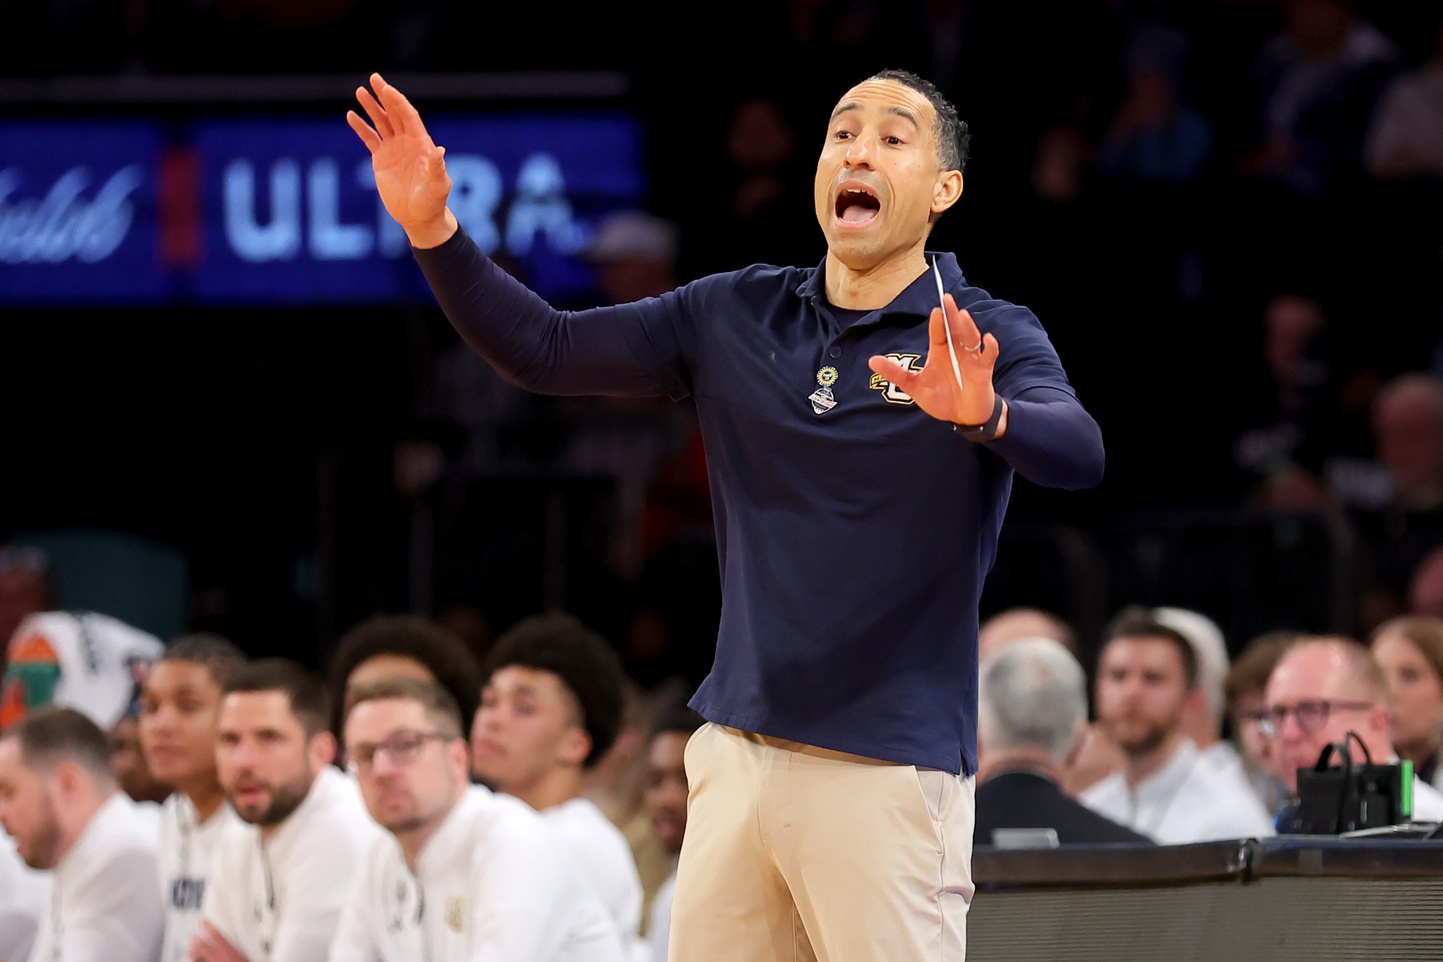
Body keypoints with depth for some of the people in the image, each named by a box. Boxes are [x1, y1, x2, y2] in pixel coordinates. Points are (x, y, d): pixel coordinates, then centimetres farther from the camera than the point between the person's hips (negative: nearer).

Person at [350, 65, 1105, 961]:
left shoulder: (990, 339, -6)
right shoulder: (736, 315, 9)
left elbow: (1077, 453, -24)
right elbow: (544, 349, 7)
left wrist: (983, 415, -46)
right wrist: (432, 228, -7)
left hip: (890, 773, -5)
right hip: (737, 753, 5)